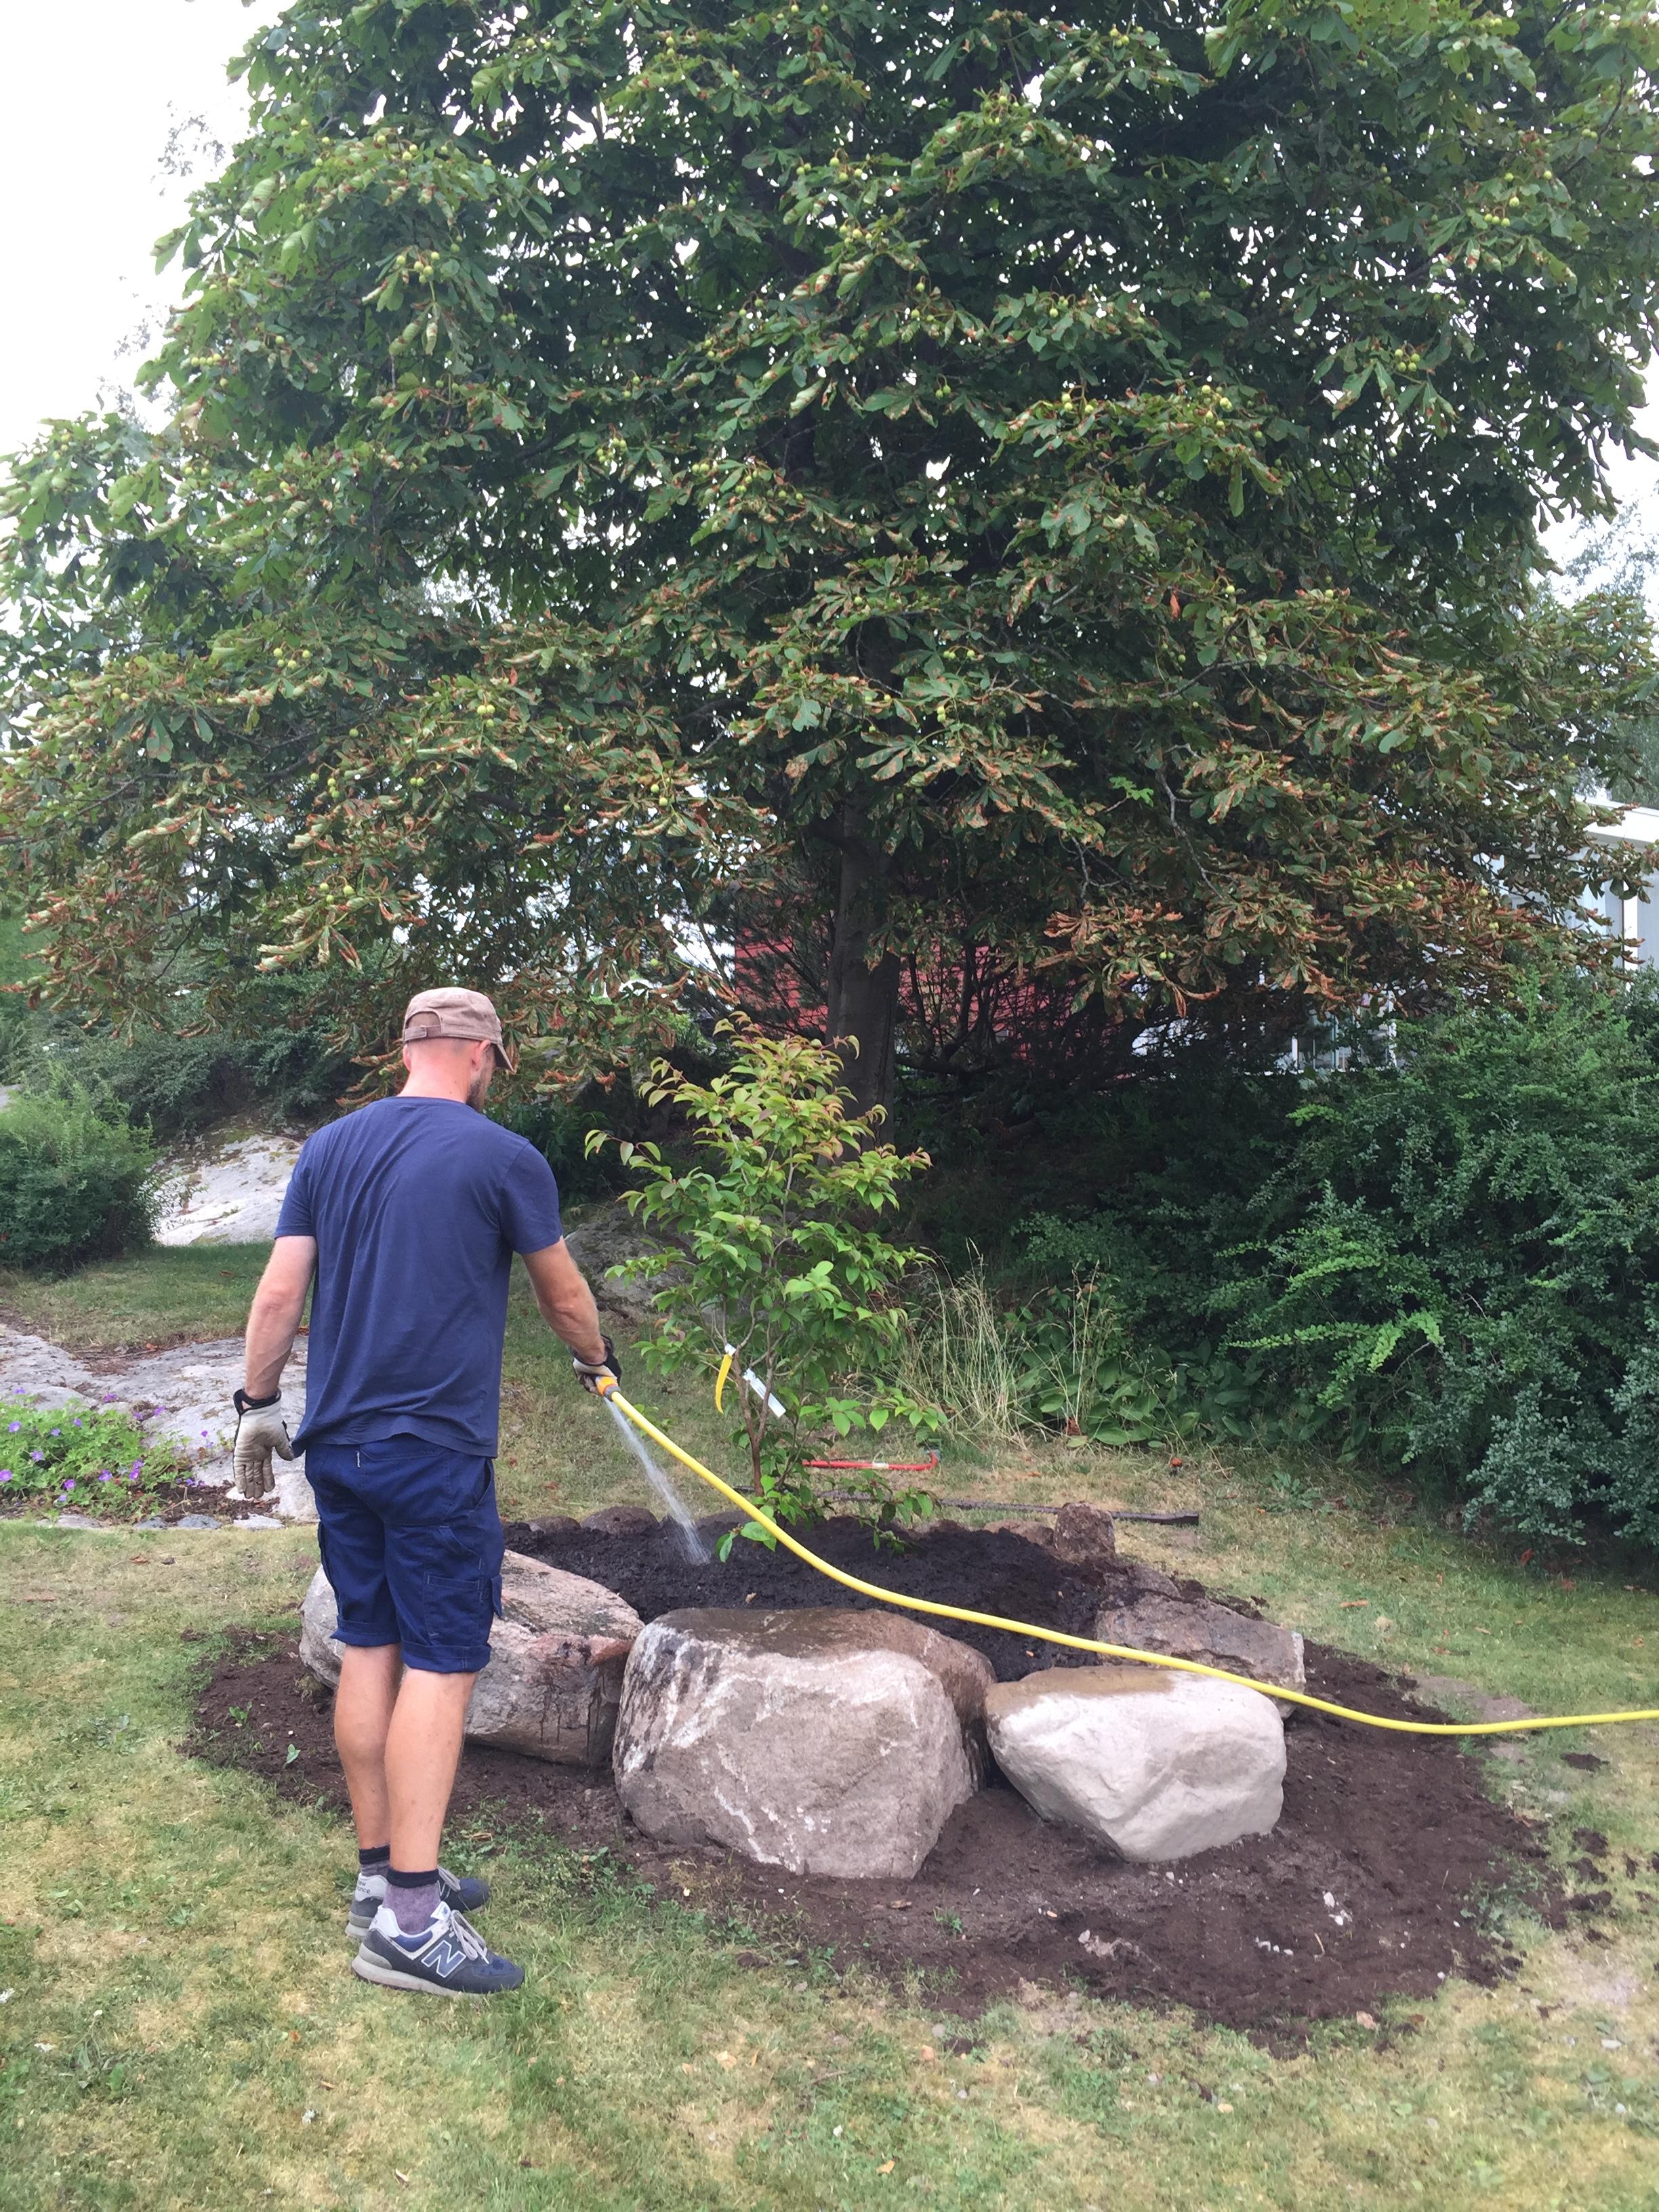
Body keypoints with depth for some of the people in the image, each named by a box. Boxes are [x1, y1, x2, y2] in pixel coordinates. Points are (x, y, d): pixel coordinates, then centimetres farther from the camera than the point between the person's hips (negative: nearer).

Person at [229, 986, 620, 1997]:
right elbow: (564, 1292, 5)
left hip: (338, 1447, 6)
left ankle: (383, 1874, 23)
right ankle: (409, 1921, -1)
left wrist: (258, 1403, 14)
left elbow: (279, 1290, 5)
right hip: (437, 1451, -6)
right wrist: (598, 1362, 23)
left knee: (370, 1649, 13)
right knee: (441, 1665, -2)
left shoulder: (328, 1147, 7)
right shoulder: (504, 1158, -7)